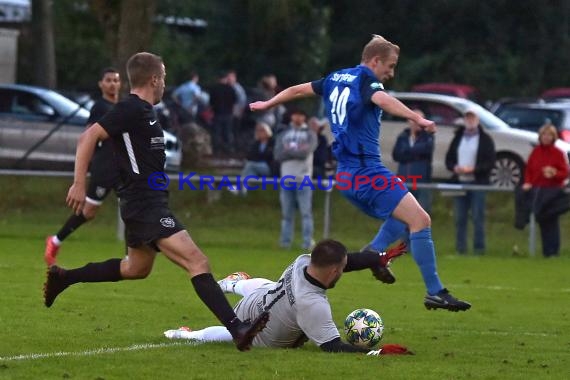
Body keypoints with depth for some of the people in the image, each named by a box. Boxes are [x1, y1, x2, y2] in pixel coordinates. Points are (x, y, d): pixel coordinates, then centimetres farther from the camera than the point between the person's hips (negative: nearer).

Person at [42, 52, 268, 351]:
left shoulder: (143, 112, 15)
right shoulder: (131, 109, -14)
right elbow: (88, 137, -20)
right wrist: (79, 184, -24)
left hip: (148, 203, 11)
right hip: (146, 206, -11)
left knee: (136, 268, 27)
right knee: (197, 262, -20)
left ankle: (63, 278, 36)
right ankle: (237, 329, -30)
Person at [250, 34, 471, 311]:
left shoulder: (335, 79, 17)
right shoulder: (366, 79, -7)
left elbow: (298, 89, 31)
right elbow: (382, 100, -30)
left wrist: (267, 104, 48)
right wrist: (417, 118, -45)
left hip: (346, 174, 9)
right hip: (367, 170, -9)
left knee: (402, 219, 22)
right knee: (420, 219, -16)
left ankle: (375, 252, -2)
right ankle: (435, 292, -22)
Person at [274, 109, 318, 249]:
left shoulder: (310, 135, 6)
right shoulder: (283, 135, 16)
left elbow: (306, 152, -11)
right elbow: (278, 155, 1)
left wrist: (288, 150, -3)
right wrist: (297, 151, -9)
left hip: (303, 179, -3)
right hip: (286, 179, 3)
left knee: (306, 212, -7)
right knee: (287, 213, 5)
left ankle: (308, 242, -9)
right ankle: (285, 241, 8)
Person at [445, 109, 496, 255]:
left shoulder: (485, 139, 3)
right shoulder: (458, 138, 17)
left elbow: (490, 162, -5)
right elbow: (449, 159, 17)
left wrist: (473, 169, -16)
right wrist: (454, 167, -5)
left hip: (477, 183, -4)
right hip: (460, 182, 4)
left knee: (478, 217, -5)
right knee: (460, 218, 3)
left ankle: (479, 247, -3)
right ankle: (460, 247, 6)